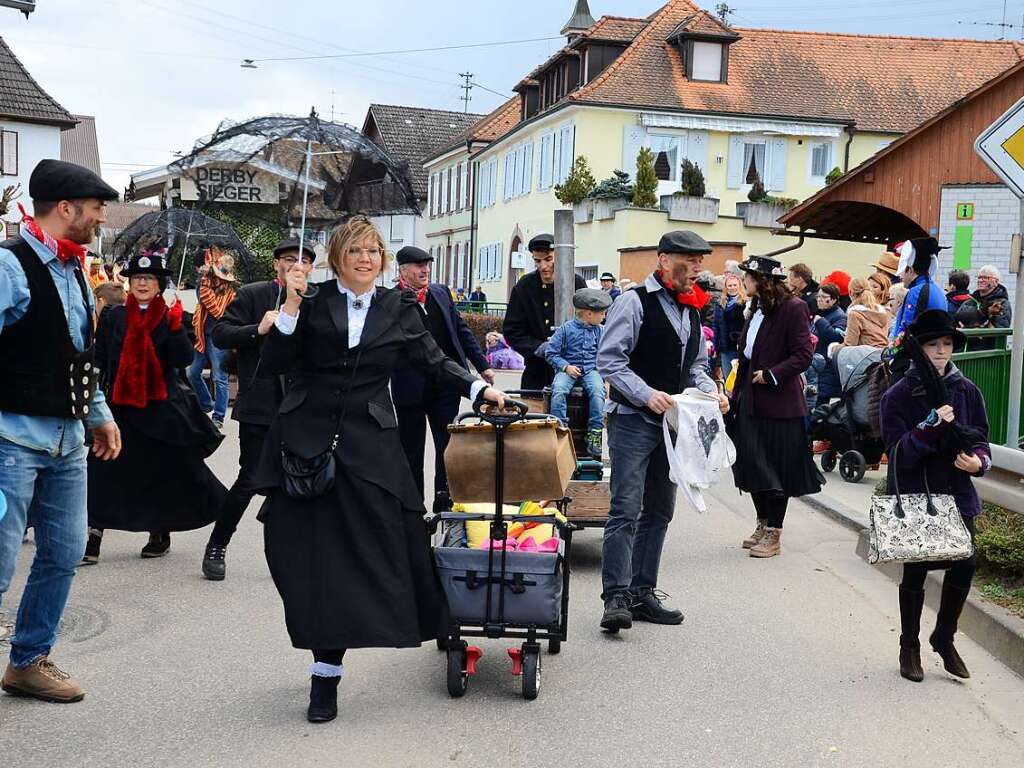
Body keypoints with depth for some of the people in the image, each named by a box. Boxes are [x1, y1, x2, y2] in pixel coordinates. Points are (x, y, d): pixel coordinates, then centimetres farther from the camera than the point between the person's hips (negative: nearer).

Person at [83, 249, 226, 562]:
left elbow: (184, 360, -9)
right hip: (121, 405, 1)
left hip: (162, 406, -1)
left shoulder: (169, 318, 1)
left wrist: (176, 328, -21)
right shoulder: (113, 317, 5)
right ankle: (92, 542, -3)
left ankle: (161, 533, 27)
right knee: (103, 472, -5)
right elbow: (99, 362, 7)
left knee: (165, 472, 9)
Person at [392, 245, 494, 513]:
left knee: (448, 445, 4)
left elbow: (461, 330, 15)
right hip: (411, 387, -4)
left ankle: (444, 501, 13)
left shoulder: (441, 293, 10)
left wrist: (482, 366, 12)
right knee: (411, 450, 8)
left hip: (446, 383, 4)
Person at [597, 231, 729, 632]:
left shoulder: (692, 309, 15)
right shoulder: (635, 302, -8)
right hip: (634, 421, -8)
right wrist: (647, 395, -23)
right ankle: (616, 597, -8)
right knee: (626, 510, -11)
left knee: (659, 511, 12)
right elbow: (609, 360, -13)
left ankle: (642, 593, 21)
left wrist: (710, 390, 3)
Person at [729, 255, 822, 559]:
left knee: (778, 468, 2)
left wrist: (771, 374, -20)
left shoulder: (793, 308, -11)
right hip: (751, 402, 8)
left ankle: (773, 534, 10)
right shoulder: (756, 309, 14)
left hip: (780, 404, -8)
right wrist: (736, 395, 13)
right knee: (753, 464, 11)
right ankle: (763, 524, 25)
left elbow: (803, 355, -16)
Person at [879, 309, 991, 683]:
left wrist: (978, 460, -14)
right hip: (913, 496, -3)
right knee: (915, 571, 6)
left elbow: (980, 439, 8)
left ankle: (944, 637, 20)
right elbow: (898, 452, -15)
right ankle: (909, 646, 26)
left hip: (957, 493, 3)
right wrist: (932, 425, -28)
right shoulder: (899, 395, -8)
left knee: (965, 565, -4)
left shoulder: (966, 391, 3)